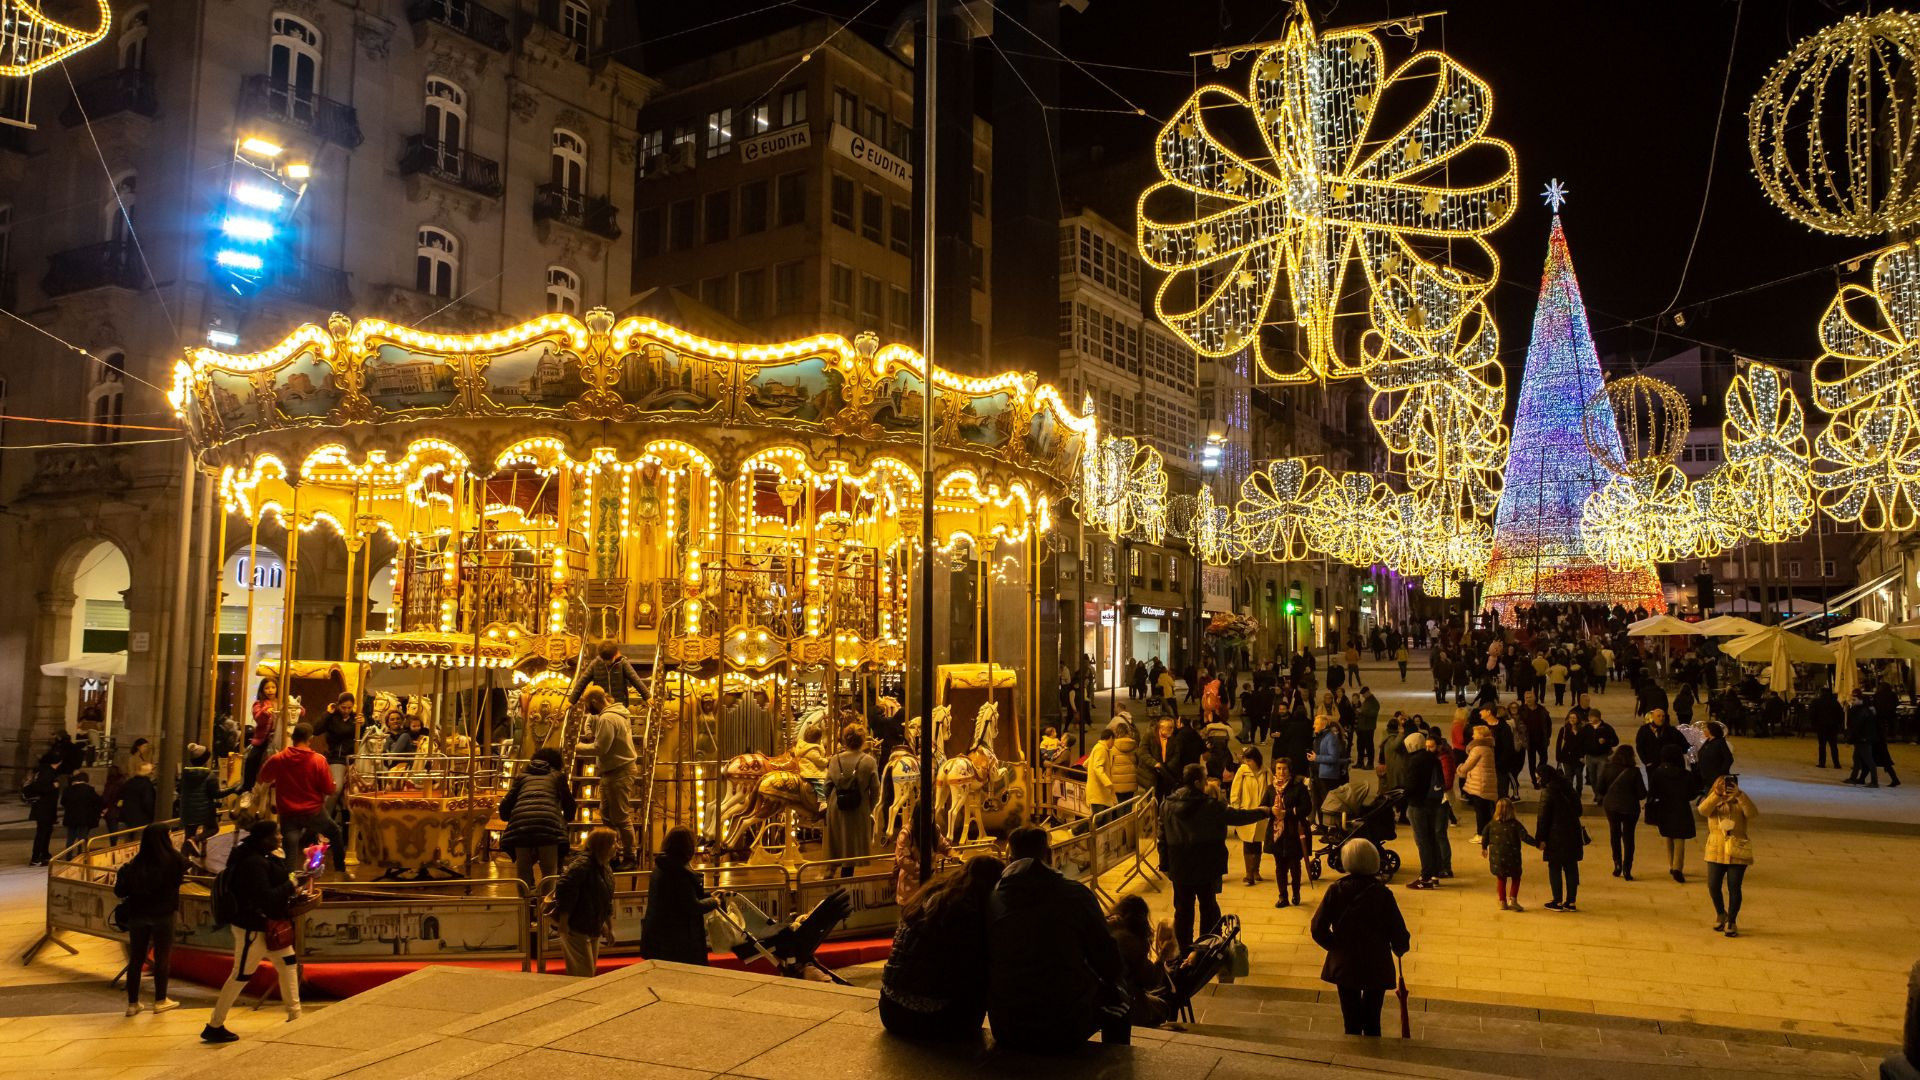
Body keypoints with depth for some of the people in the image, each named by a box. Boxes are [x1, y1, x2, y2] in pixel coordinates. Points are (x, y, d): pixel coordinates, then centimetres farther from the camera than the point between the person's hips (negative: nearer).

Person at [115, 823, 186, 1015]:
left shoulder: (135, 863, -6)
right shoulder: (173, 860, -13)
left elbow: (120, 891, -7)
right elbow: (183, 872, 8)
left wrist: (122, 873, 11)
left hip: (137, 916, 2)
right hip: (163, 915, -2)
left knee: (135, 959, 13)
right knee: (162, 958, 12)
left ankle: (132, 1003, 19)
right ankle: (160, 1001, 21)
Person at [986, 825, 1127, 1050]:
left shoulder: (990, 899, -3)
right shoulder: (1076, 894, -8)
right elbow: (1111, 966, -3)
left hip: (1006, 1033, 3)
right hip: (1067, 1031, -3)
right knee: (1116, 999, 27)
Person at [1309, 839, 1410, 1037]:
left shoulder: (1336, 890, -12)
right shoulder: (1382, 893, -15)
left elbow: (1318, 929, -10)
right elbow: (1399, 935, -12)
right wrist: (1399, 949, 11)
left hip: (1343, 966, 1)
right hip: (1377, 967, -1)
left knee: (1351, 1023, 15)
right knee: (1372, 1022, 16)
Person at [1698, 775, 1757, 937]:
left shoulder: (1740, 803, 0)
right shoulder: (1713, 803, 4)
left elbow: (1752, 813, -22)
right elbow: (1703, 810, -19)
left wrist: (1740, 795, -31)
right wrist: (1716, 793, -30)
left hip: (1737, 853, -2)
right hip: (1716, 852, 2)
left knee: (1734, 888, 0)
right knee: (1713, 886, 1)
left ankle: (1731, 921, 15)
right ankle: (1720, 914, 27)